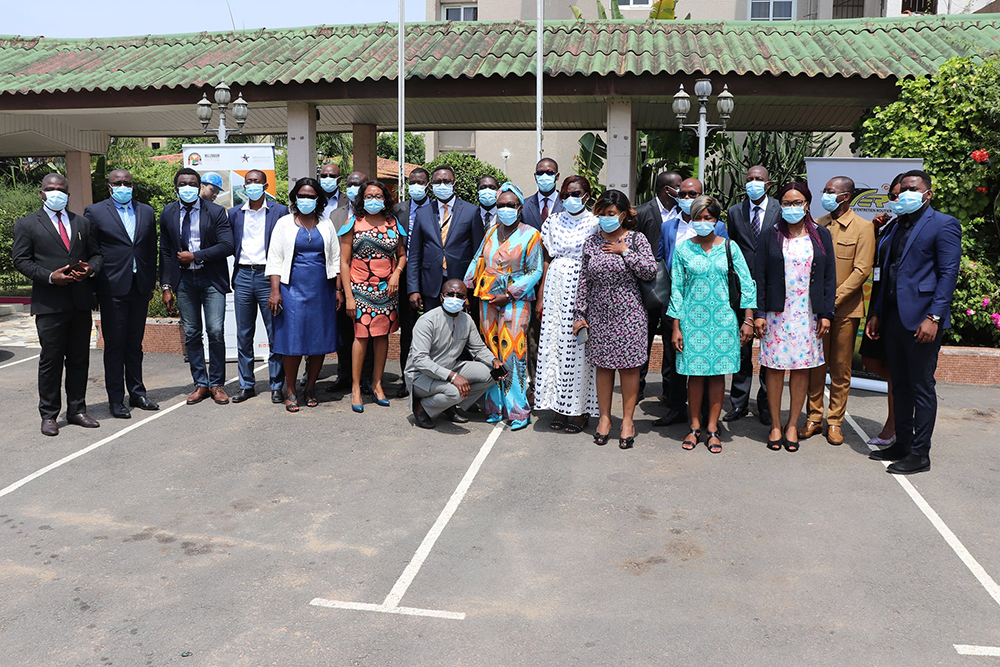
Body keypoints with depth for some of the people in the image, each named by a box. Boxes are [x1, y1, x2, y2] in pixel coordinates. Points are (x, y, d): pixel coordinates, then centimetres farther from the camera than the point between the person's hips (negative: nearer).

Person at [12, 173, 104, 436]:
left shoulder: (82, 223, 16)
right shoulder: (27, 225, 5)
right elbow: (21, 260, 0)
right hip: (49, 304, -3)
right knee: (51, 360, 1)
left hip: (81, 302, 4)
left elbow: (96, 253, 16)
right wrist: (49, 276, -15)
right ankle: (49, 415, 11)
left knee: (79, 359, 9)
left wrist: (90, 268, -6)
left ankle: (77, 409, 20)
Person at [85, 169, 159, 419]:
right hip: (113, 288, -4)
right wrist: (92, 290, -5)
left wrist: (151, 283, 10)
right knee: (114, 346, 2)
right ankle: (116, 400, 10)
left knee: (135, 344, 12)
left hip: (140, 288, 4)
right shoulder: (95, 212, 0)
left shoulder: (146, 211, 12)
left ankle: (137, 393, 22)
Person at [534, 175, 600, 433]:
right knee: (553, 343, 3)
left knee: (578, 347, -3)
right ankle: (560, 407, 14)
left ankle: (578, 410, 8)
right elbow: (548, 260, 12)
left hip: (582, 289, -4)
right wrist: (540, 297, 8)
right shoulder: (554, 221, 11)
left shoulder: (594, 224, -1)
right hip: (555, 288, 4)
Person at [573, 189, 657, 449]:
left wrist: (624, 251, -13)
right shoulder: (591, 242, 6)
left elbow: (650, 272, -12)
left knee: (629, 365, 2)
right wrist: (580, 314, 3)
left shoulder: (636, 239, -1)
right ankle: (604, 417, 20)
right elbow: (584, 281, 7)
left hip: (628, 312, -2)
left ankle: (627, 420, 13)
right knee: (603, 365, 8)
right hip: (599, 312, 3)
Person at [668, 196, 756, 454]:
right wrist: (676, 327, -1)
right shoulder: (683, 249, 2)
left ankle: (712, 429, 12)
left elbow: (747, 284, 4)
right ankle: (695, 427, 15)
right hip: (693, 318, 0)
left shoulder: (729, 247, 3)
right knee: (695, 372, 2)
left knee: (718, 372, 4)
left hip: (723, 318, 1)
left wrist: (748, 320, -2)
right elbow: (676, 289, 3)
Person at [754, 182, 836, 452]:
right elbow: (760, 277, 1)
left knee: (802, 368, 5)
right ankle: (775, 425, 12)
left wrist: (826, 313, 0)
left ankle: (792, 425, 16)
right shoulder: (769, 237, 3)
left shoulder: (821, 235, 7)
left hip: (808, 314, 1)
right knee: (775, 367, 0)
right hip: (777, 313, -1)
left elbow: (829, 276, 7)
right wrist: (759, 313, -5)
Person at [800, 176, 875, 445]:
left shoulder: (862, 227, -2)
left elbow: (862, 270, -8)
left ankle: (835, 421, 12)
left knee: (841, 368, 4)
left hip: (845, 308, -3)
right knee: (815, 365, 7)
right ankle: (814, 417, 16)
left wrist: (835, 299, -14)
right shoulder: (817, 225, 10)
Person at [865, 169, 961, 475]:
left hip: (921, 320, -8)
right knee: (900, 386, 14)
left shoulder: (943, 225, -6)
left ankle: (919, 454, 8)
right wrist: (877, 313, 16)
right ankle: (902, 444, 25)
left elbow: (948, 274, -12)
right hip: (893, 318, 8)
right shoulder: (898, 227, 18)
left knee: (921, 388, 0)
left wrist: (934, 317, -19)